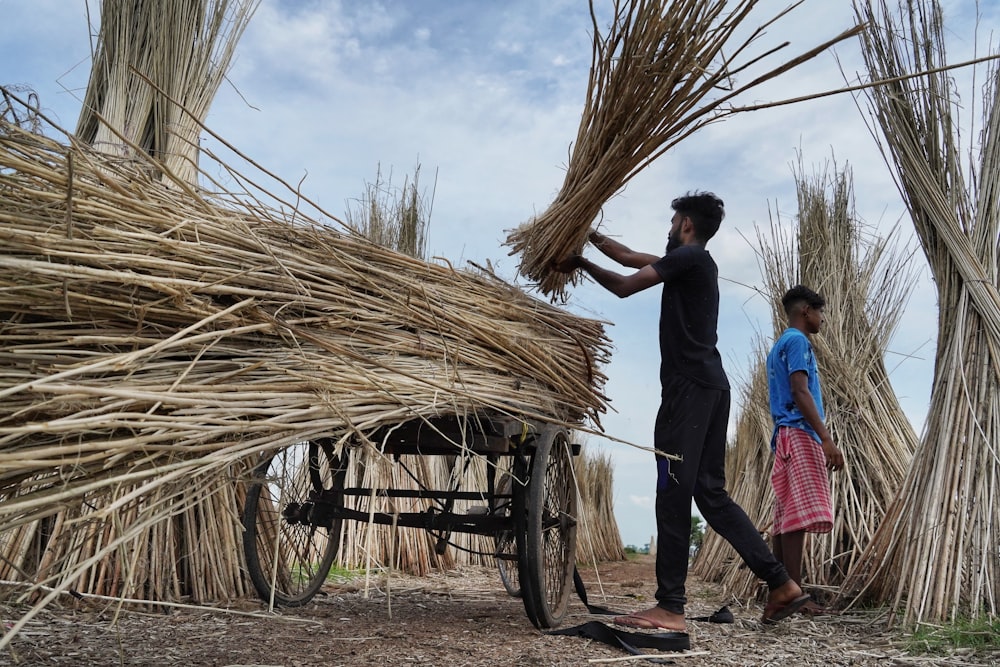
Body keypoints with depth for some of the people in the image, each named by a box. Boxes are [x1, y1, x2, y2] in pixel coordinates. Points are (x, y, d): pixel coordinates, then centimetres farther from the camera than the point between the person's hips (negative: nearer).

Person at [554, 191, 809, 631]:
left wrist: (581, 263, 7)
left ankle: (670, 609, -7)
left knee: (673, 495, -9)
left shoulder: (689, 257, -4)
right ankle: (780, 583, 10)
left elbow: (625, 286, -7)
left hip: (689, 386, -10)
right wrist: (592, 237, 39)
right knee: (711, 493, 10)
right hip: (712, 386, 10)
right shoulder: (694, 263, 23)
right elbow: (633, 259, 32)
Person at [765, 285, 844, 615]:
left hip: (785, 438, 10)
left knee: (786, 517, 6)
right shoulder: (797, 341, -4)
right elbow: (800, 391, -16)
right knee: (800, 513, -14)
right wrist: (826, 439, -21)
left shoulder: (778, 346, 25)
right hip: (799, 433, -10)